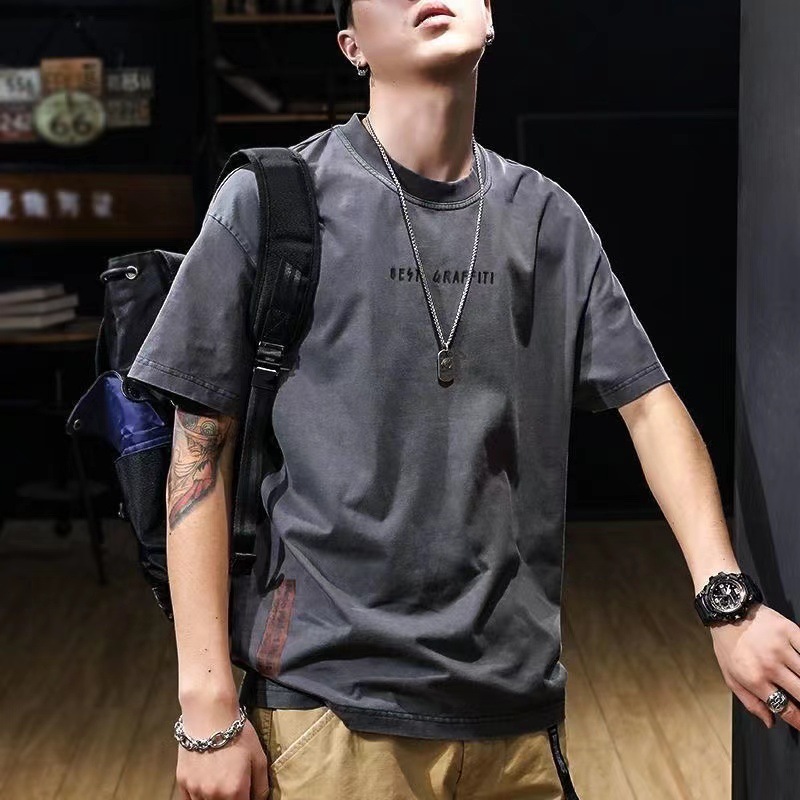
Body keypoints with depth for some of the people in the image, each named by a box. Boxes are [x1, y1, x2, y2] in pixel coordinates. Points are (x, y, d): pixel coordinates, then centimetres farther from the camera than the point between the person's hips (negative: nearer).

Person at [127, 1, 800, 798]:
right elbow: (200, 450, -5)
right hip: (333, 704, -3)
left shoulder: (548, 218, 7)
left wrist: (727, 600, -7)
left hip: (519, 703, 4)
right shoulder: (268, 201, -4)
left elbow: (648, 402, 7)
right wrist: (207, 704, -9)